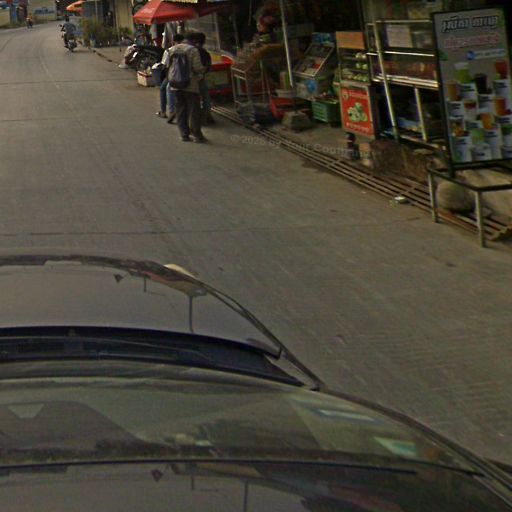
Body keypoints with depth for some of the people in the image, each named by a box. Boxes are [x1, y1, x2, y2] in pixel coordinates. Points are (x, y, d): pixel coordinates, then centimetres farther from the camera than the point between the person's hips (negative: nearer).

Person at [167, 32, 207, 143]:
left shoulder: (173, 49, 9)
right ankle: (197, 135, 2)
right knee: (194, 109, 1)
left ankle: (184, 134, 10)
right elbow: (198, 68, -14)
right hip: (190, 85, -5)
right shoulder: (193, 50, -10)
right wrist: (203, 69, 6)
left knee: (180, 110, 10)